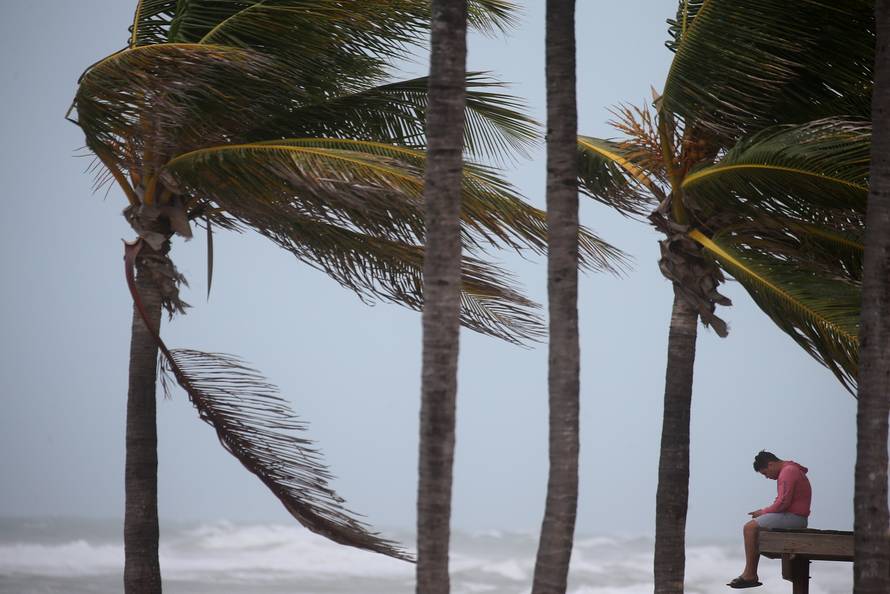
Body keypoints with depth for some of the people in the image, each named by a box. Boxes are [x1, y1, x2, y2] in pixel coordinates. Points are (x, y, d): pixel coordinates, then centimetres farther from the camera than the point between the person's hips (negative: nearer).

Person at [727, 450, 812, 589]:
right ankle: (750, 575, 7)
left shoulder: (788, 472, -13)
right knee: (755, 528, 14)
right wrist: (764, 512, 7)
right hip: (795, 519, 11)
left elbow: (783, 502, -21)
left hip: (792, 518, -11)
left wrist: (763, 511, -7)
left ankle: (750, 575, -9)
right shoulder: (790, 470, 20)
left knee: (749, 528, -11)